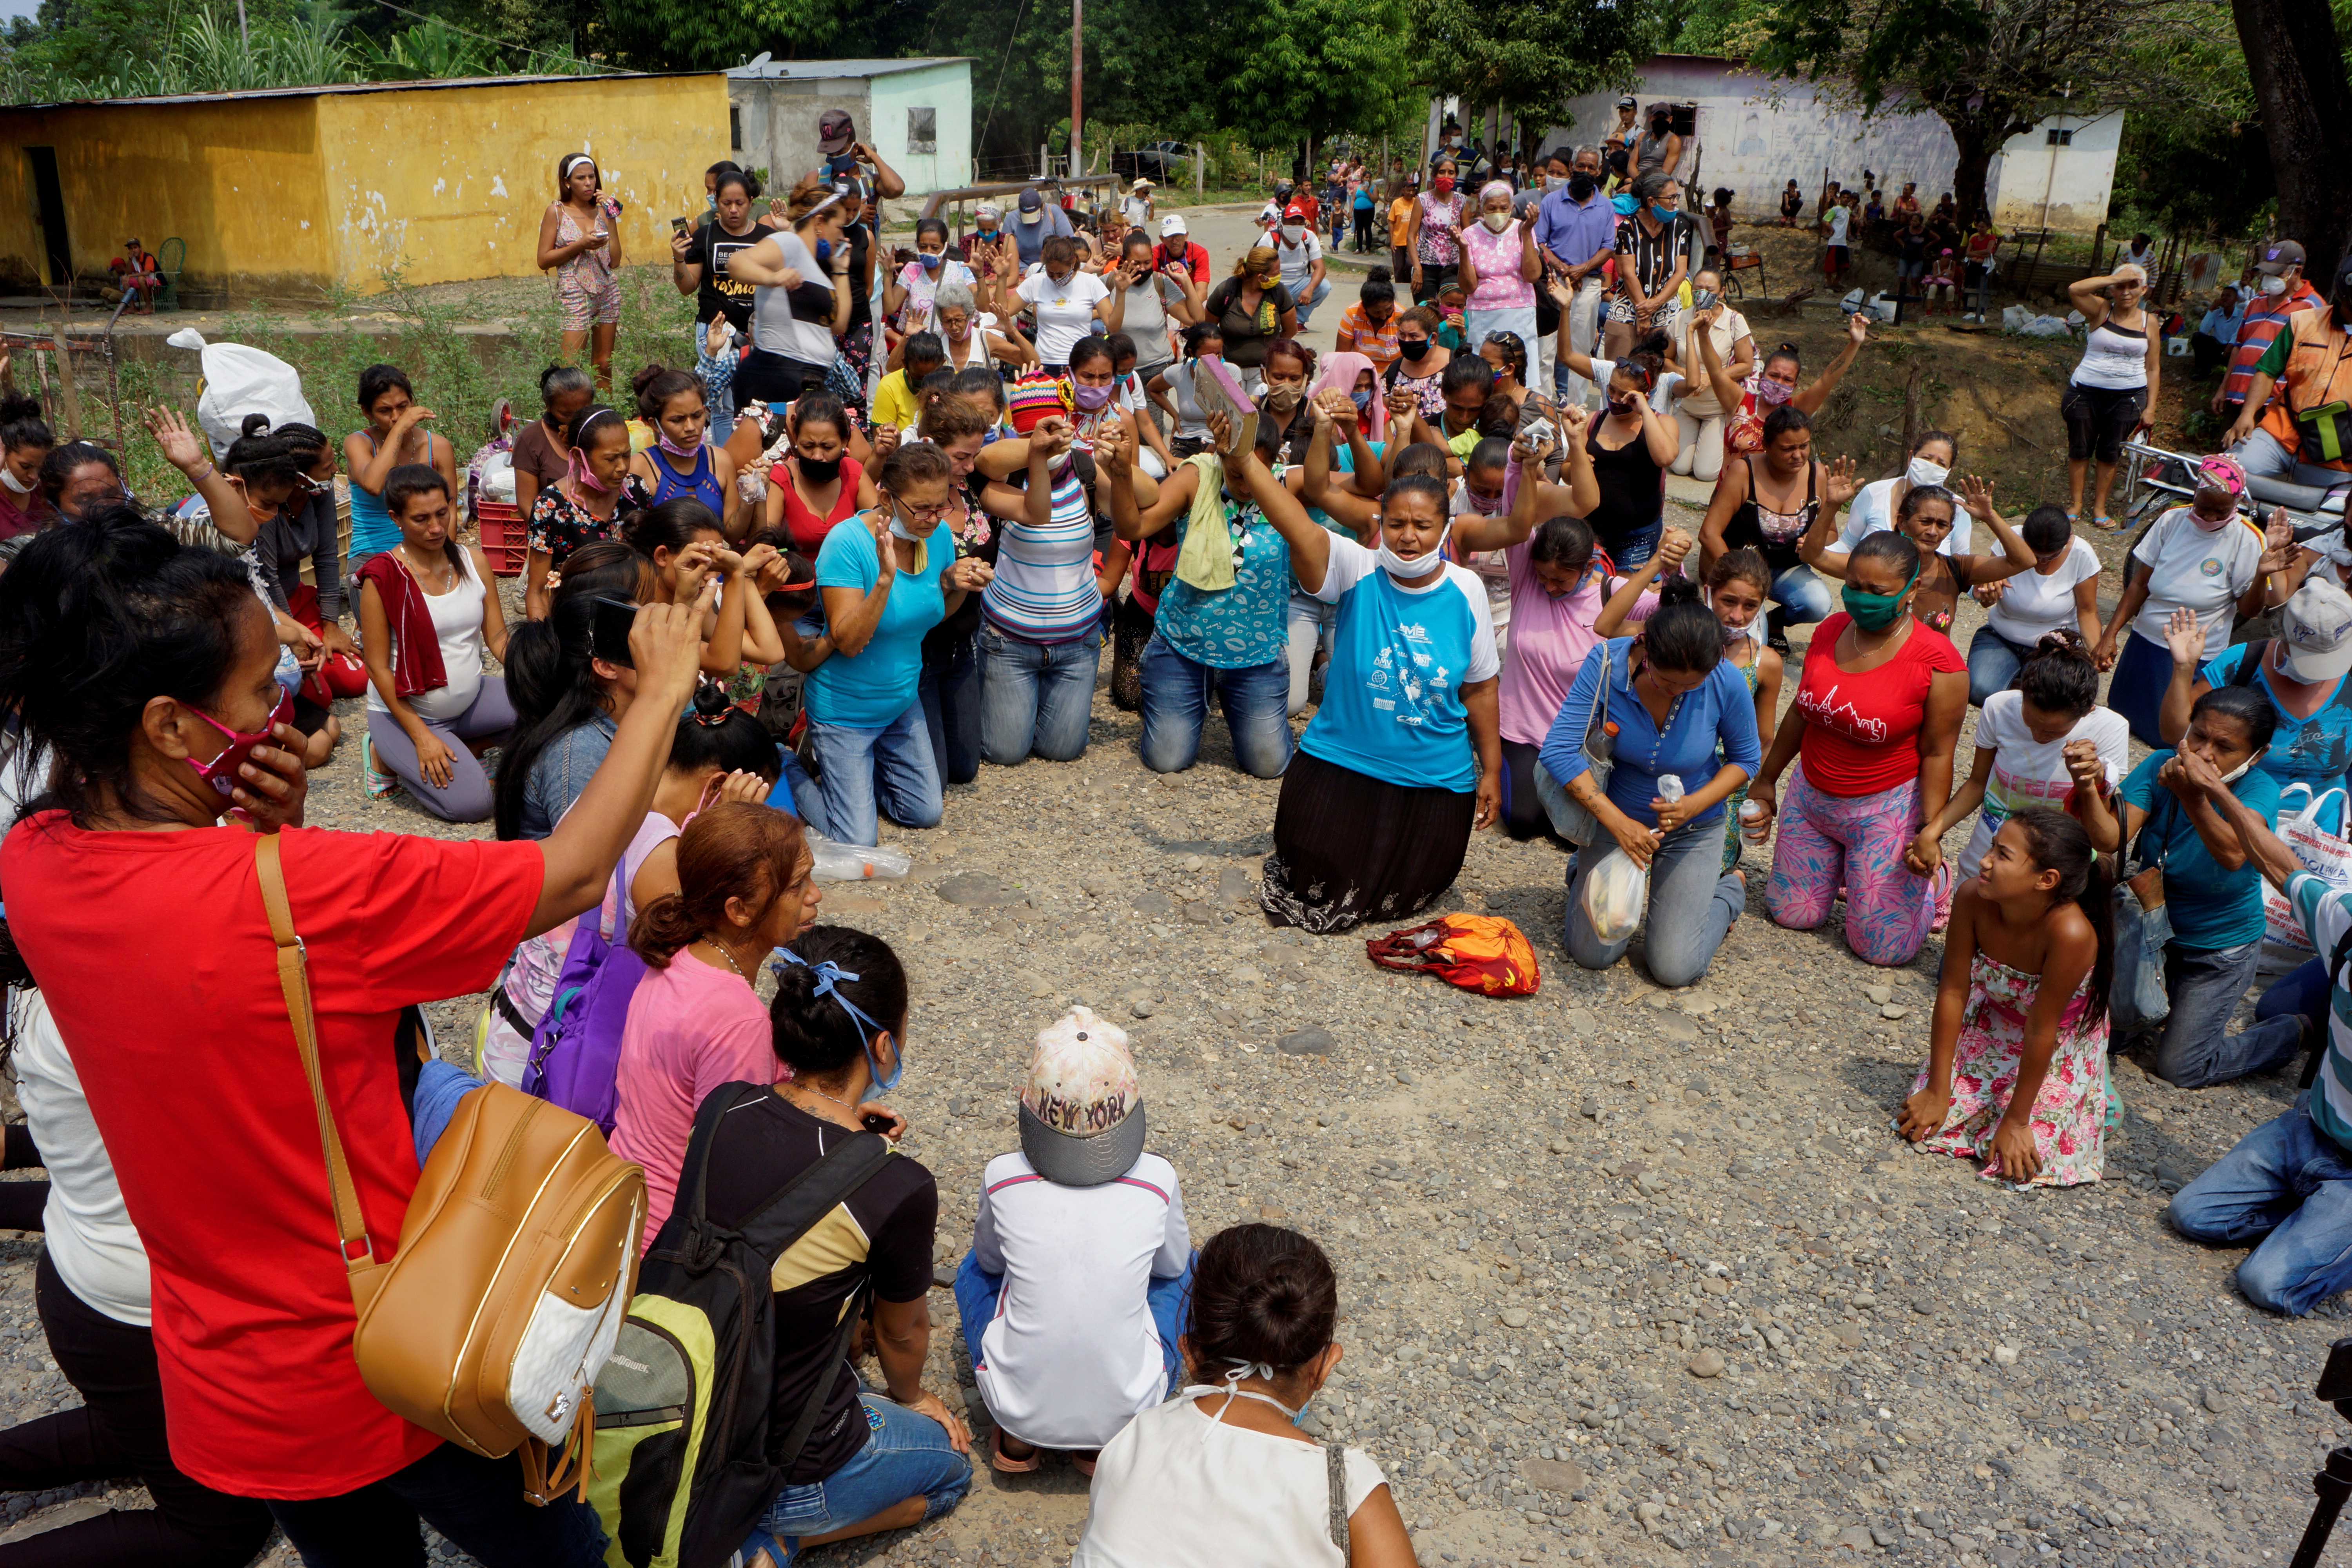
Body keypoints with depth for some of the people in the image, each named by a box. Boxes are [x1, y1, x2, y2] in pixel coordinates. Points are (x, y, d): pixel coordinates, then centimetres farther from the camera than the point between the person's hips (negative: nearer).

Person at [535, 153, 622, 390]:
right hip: (575, 296, -4)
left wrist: (611, 218, -4)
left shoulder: (602, 211, 8)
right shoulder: (557, 212, -1)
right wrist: (581, 245, -15)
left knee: (603, 365, 6)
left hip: (608, 293, 4)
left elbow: (615, 261, 0)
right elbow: (544, 260, -5)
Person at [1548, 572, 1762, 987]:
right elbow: (1559, 750, -25)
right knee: (1592, 953, -3)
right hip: (1617, 817, 0)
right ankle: (1587, 873, 29)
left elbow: (1745, 758, -5)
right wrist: (1618, 822, -29)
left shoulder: (1727, 682, -22)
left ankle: (1730, 889, 24)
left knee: (1674, 968, -7)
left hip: (1693, 830, 0)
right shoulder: (1607, 662, -25)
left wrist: (1694, 804, -22)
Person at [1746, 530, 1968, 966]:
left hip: (1885, 811, -5)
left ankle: (1934, 876, 27)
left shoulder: (1938, 663, -19)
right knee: (1790, 914, 11)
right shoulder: (1829, 631, -2)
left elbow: (1936, 753, -16)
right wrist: (1766, 779, 17)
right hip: (1811, 797, 5)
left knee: (1882, 947, -2)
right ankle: (1848, 866, 39)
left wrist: (1930, 831, -22)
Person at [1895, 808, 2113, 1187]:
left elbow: (2041, 1031, -29)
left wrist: (2016, 1120, -18)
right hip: (1992, 1024, 4)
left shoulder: (2070, 932, -39)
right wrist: (1937, 1094, -12)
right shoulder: (1973, 898, -26)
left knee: (2021, 1163, -11)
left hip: (2060, 1046, -3)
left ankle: (2090, 1099, 18)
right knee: (1923, 1124, -6)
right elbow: (1953, 990, -17)